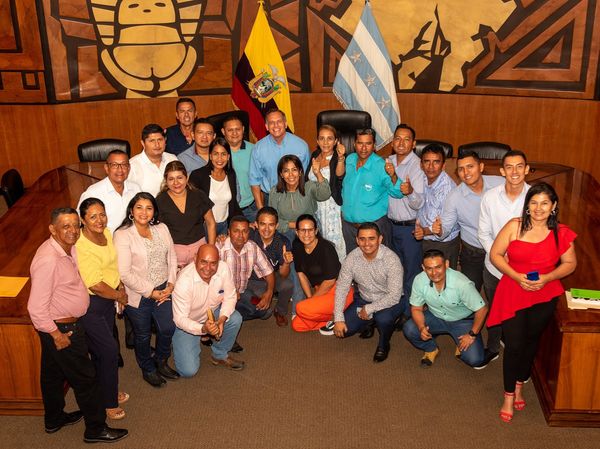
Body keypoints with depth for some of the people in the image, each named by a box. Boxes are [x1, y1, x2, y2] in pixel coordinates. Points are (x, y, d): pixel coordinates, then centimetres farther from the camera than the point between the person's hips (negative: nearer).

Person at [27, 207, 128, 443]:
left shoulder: (68, 248, -1)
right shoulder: (48, 260, -31)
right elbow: (36, 307, -29)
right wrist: (56, 333, -19)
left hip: (61, 325, 10)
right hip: (61, 328, -10)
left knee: (53, 374, 25)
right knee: (85, 378, 4)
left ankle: (54, 419, 45)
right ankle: (96, 429, 21)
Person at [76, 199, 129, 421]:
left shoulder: (106, 233, -2)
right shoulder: (81, 247, -28)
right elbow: (95, 285, -26)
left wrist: (120, 286, 4)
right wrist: (119, 296, -12)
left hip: (108, 299, 8)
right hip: (89, 304, -7)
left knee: (101, 349, 21)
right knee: (109, 349, 1)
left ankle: (107, 391, 40)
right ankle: (109, 402, 19)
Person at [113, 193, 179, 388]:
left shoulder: (162, 229, 0)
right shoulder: (123, 235, -17)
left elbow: (172, 258, 5)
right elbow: (125, 274, -20)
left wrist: (170, 285, -7)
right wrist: (150, 292, -18)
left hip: (163, 291, 5)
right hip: (138, 296, -5)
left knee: (168, 328, 12)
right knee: (143, 335, 13)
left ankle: (161, 362, 41)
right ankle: (148, 369, 39)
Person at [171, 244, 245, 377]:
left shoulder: (223, 268, -22)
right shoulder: (184, 281, -34)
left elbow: (230, 297, -9)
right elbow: (180, 319, -29)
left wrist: (222, 319, -27)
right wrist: (203, 328, -45)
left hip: (211, 312, 5)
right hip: (186, 322, -4)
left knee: (235, 319, -23)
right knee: (188, 370, -12)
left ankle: (220, 355, 3)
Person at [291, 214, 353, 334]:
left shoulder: (326, 248, -20)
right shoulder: (297, 246, 0)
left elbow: (330, 281, -16)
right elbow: (301, 274, 8)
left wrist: (312, 298, -7)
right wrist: (310, 298, 0)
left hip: (338, 292, -8)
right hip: (320, 291, 8)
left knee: (301, 308, -27)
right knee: (297, 325, 0)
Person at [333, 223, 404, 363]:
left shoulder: (391, 259, -27)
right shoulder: (352, 258, -15)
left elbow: (394, 296, -27)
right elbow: (341, 288, -8)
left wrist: (369, 309, -22)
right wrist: (338, 319, -13)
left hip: (388, 302, -4)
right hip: (363, 300, 4)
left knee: (383, 318, -36)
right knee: (343, 330, -10)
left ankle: (384, 344, -2)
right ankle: (369, 322, 22)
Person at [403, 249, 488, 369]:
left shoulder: (461, 283, -33)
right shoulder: (419, 280, -23)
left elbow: (482, 309, -21)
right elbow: (416, 308, -9)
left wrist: (472, 334, -17)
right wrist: (421, 328, -27)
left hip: (463, 320, -3)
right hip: (435, 317, 3)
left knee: (474, 360, -19)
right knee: (409, 330, -23)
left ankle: (461, 347, 17)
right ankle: (431, 349, 9)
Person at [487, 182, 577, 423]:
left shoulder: (561, 233, -4)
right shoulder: (514, 226, -8)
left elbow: (570, 264, 4)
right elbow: (495, 254, -5)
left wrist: (547, 277, -13)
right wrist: (516, 276, -16)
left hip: (544, 295, 2)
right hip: (513, 292, -2)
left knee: (530, 341, 17)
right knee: (513, 344, -6)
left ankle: (519, 385, 40)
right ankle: (509, 396, 12)